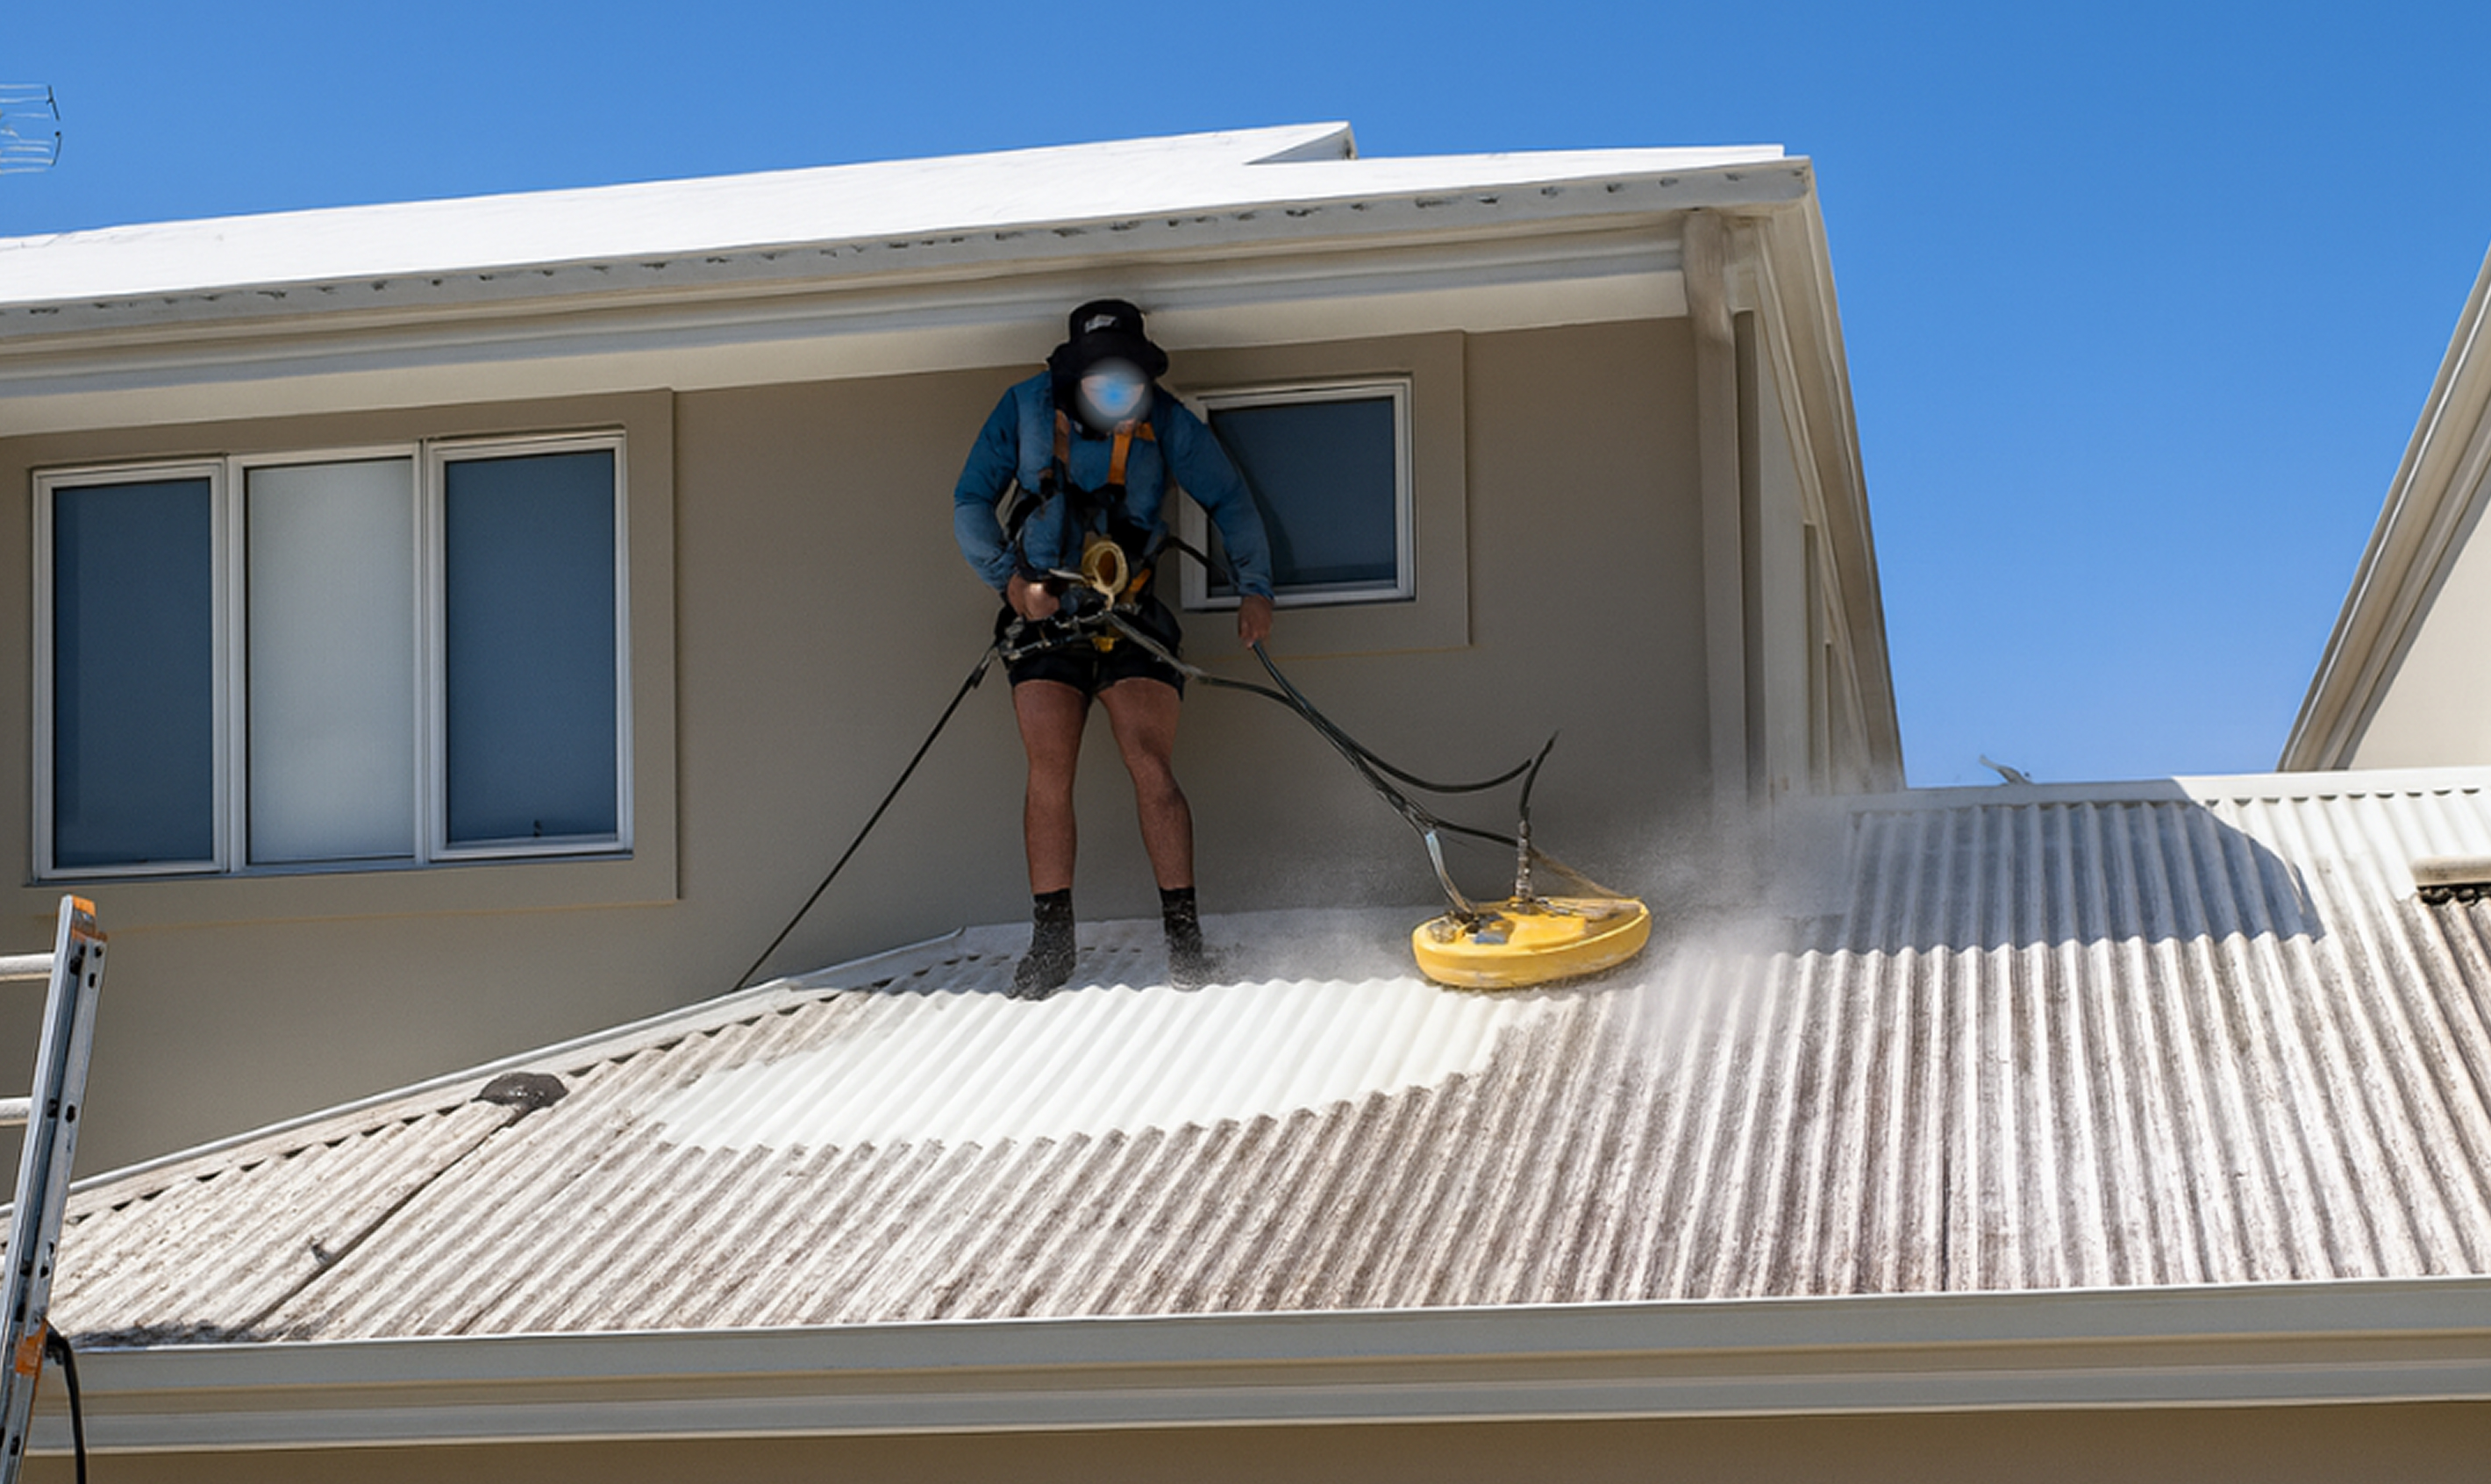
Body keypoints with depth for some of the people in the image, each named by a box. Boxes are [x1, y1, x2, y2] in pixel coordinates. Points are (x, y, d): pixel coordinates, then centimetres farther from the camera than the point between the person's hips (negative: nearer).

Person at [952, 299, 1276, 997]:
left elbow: (1230, 501, 3)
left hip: (1131, 618, -1)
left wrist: (1254, 587, -7)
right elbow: (972, 502, 0)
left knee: (1153, 769, -11)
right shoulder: (1026, 408, -5)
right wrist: (1010, 577, -13)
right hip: (1045, 613, 1)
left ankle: (1184, 938, -7)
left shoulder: (1164, 420, -6)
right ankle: (1051, 942, 3)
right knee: (1049, 775, -5)